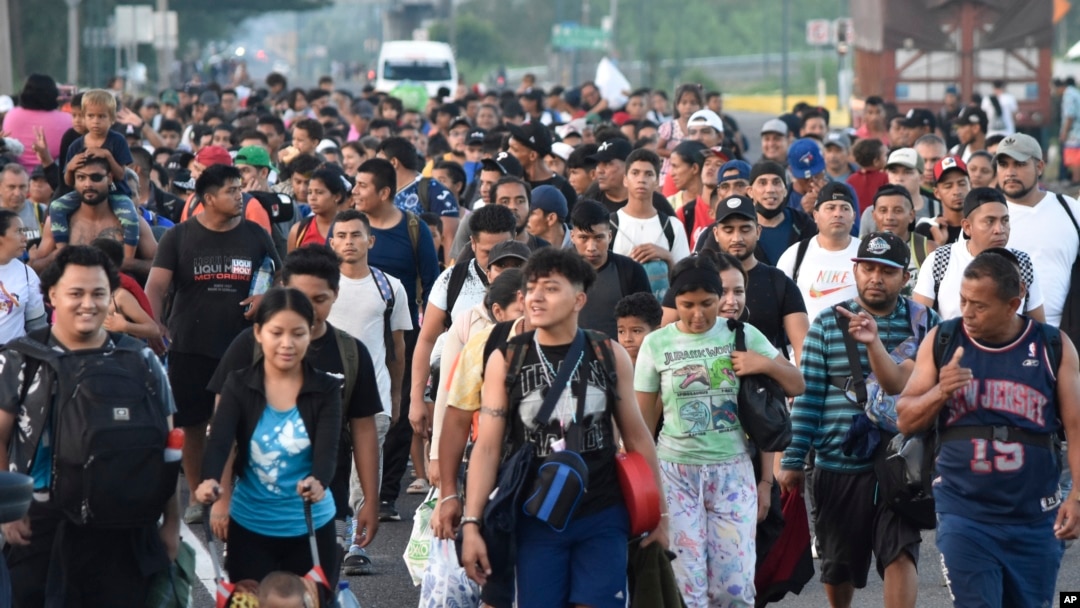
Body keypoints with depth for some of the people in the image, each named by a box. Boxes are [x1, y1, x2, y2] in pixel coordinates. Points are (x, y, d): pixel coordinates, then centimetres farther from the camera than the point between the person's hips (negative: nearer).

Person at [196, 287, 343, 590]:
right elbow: (220, 439, -18)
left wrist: (318, 482, -41)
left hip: (311, 527, 0)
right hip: (250, 528, 0)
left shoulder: (326, 389, -6)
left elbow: (327, 449, -18)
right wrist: (210, 480, -40)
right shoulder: (239, 385, -5)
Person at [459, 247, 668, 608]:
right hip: (536, 521, 0)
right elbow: (488, 446, -1)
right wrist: (471, 524, -7)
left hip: (603, 518, 0)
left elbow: (637, 438, 9)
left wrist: (658, 515, 10)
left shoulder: (609, 355, 2)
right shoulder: (505, 360, 0)